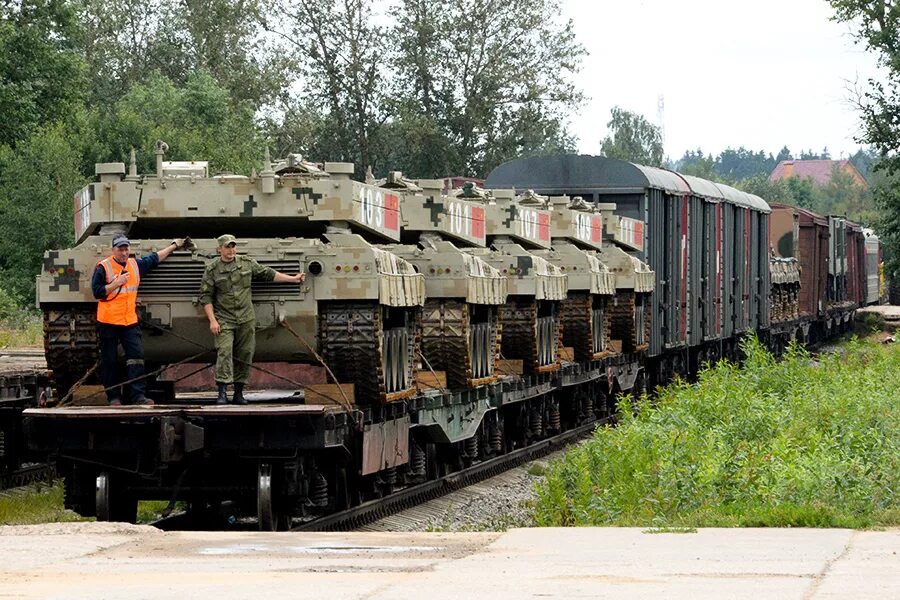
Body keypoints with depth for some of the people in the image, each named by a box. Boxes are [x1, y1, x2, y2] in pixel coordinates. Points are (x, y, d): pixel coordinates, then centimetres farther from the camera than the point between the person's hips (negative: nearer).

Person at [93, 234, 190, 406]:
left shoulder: (135, 264, 11)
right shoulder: (103, 267, -5)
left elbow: (155, 258, 26)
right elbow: (97, 292, -10)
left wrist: (175, 245, 31)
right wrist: (117, 283, -16)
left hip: (130, 321, 4)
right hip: (108, 322, -4)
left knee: (136, 356, -8)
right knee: (110, 361, 2)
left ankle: (138, 396, -10)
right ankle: (113, 396, 10)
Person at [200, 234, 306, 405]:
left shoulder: (247, 263, 7)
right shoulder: (212, 269, -3)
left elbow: (268, 274, 17)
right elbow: (205, 297, -3)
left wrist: (293, 279, 16)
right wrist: (212, 320, -12)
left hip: (246, 319, 3)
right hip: (224, 319, -3)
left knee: (244, 356, 4)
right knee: (224, 352, -16)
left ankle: (238, 392, 13)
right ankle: (222, 392, -18)